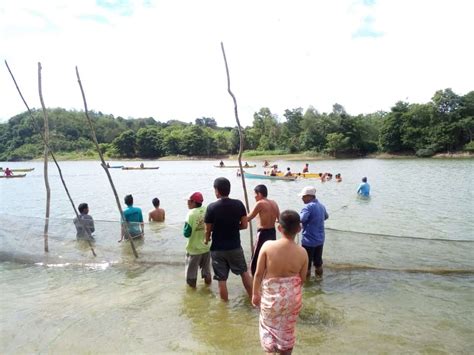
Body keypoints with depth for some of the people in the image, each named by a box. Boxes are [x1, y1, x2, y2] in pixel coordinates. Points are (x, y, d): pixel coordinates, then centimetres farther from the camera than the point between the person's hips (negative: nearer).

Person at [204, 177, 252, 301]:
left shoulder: (211, 207, -14)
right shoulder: (239, 204, -8)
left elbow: (208, 230, -6)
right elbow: (244, 225, -2)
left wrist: (207, 240, 15)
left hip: (218, 249, -2)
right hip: (235, 246, 2)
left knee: (222, 279, 10)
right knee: (244, 272, 22)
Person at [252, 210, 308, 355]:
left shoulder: (267, 246, -20)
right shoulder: (302, 252, -15)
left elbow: (258, 273, -13)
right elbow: (302, 279, -2)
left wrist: (255, 294, 2)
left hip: (270, 296, -1)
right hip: (292, 297, 2)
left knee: (268, 326, 23)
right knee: (287, 330, 23)